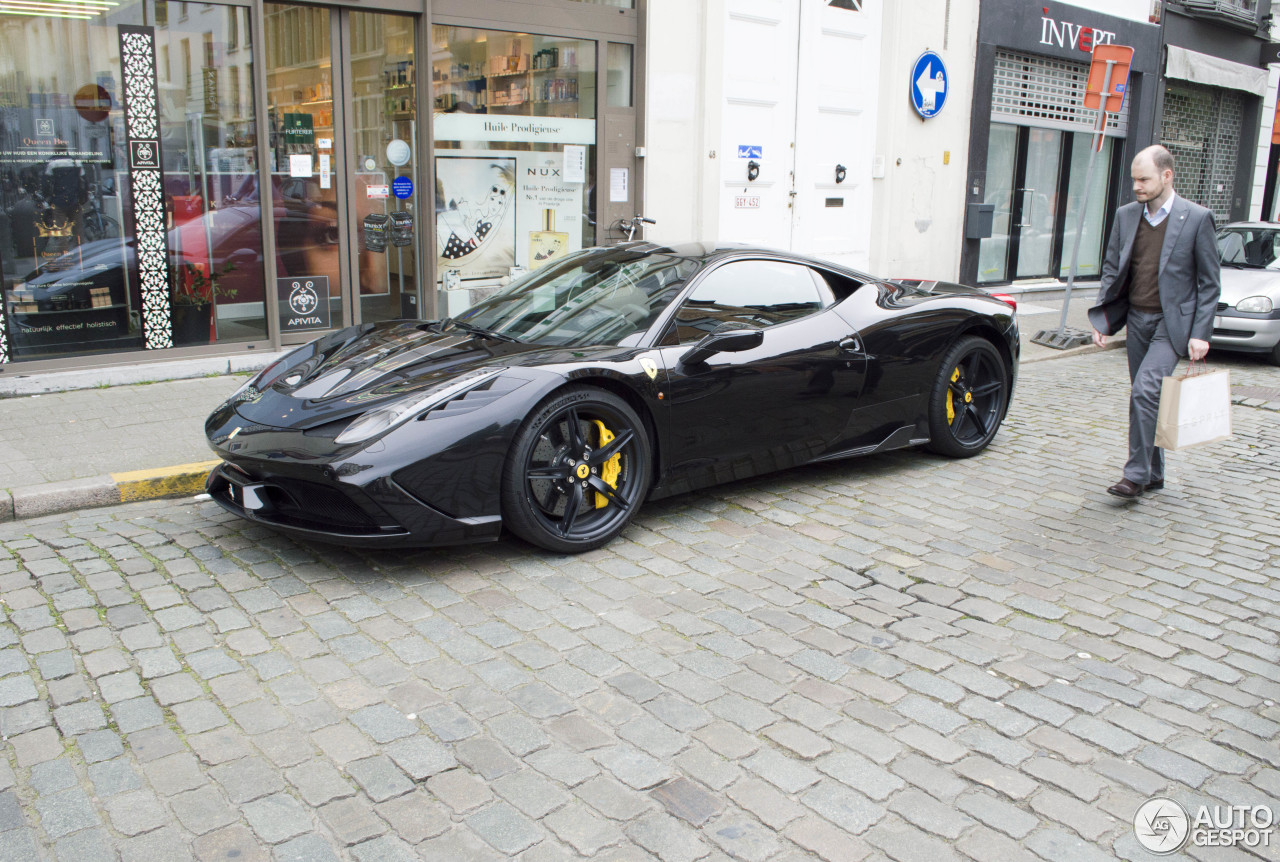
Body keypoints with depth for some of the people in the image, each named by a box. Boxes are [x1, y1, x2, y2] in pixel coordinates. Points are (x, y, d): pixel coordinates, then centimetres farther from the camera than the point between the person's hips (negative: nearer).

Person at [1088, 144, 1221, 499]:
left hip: (1171, 321, -5)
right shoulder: (1126, 215, 6)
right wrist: (1102, 318, 2)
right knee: (1143, 397, 11)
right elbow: (1111, 269, 12)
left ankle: (1136, 475, -11)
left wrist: (1200, 333, -9)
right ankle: (1153, 473, 24)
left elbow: (1210, 282, -4)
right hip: (1136, 319, 5)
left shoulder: (1197, 218, -7)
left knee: (1146, 390, -19)